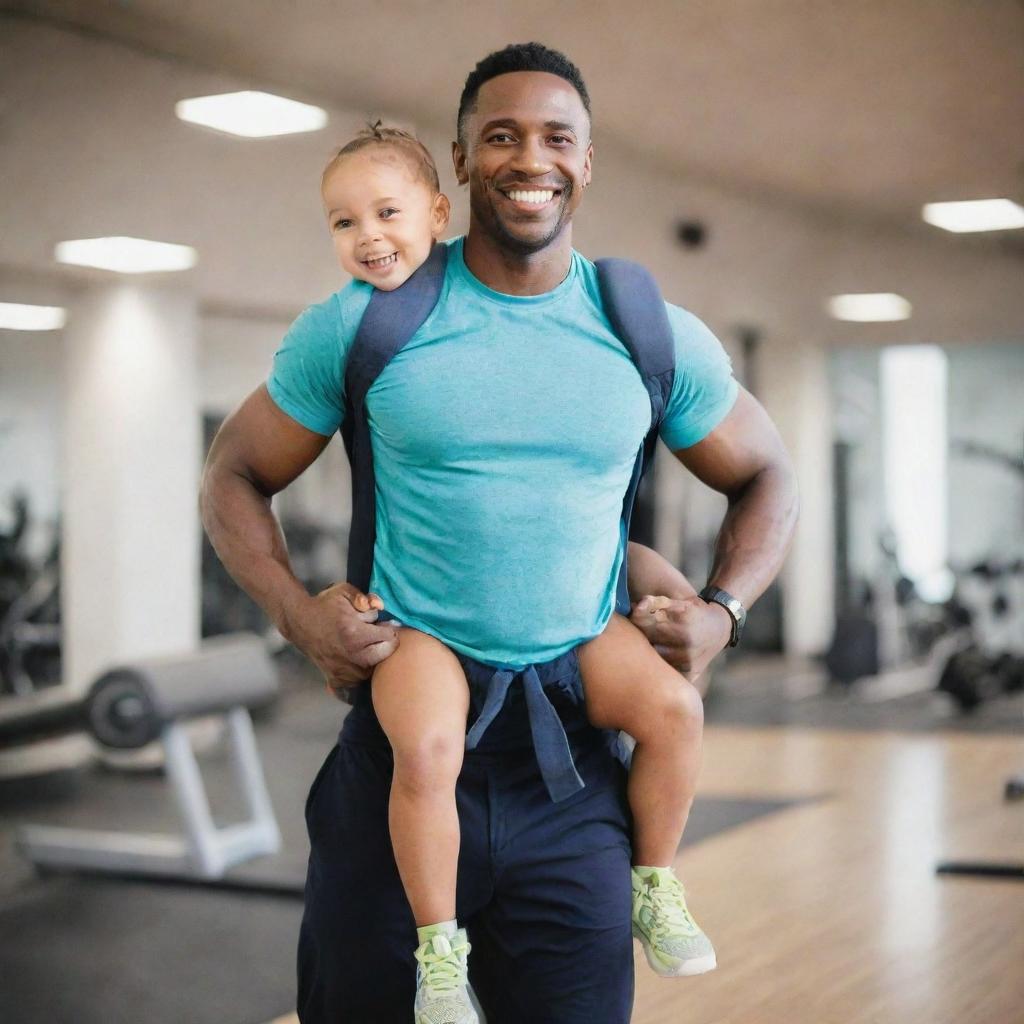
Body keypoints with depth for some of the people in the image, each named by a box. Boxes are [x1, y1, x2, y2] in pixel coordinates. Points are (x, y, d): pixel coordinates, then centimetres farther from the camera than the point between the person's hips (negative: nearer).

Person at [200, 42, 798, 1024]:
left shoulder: (656, 339, 3)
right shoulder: (364, 320, -1)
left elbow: (765, 479, 17)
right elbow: (234, 474, 8)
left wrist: (722, 611, 0)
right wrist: (295, 613, -8)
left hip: (571, 763, 1)